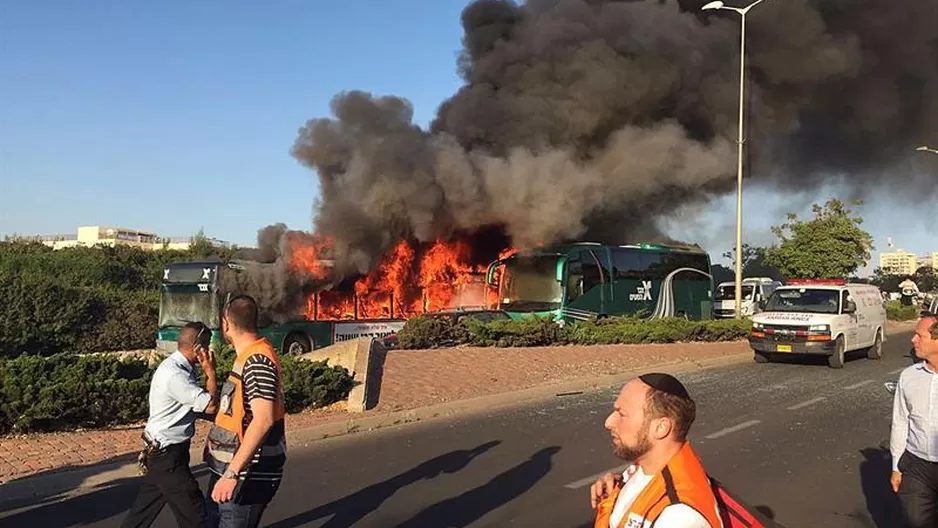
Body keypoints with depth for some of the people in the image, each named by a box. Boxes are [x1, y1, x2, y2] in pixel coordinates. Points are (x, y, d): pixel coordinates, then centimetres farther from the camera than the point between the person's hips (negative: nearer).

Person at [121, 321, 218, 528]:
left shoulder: (177, 367, 5)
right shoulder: (175, 375, -26)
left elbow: (200, 402, 12)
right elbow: (210, 405, -25)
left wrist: (206, 372, -1)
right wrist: (210, 371, -15)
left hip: (161, 450, 10)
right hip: (167, 453, -10)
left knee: (147, 505, 21)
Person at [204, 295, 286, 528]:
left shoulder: (257, 360, -20)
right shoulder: (247, 356, 12)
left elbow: (263, 419, -30)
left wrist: (232, 473, -31)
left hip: (248, 475, -10)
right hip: (226, 467, 10)